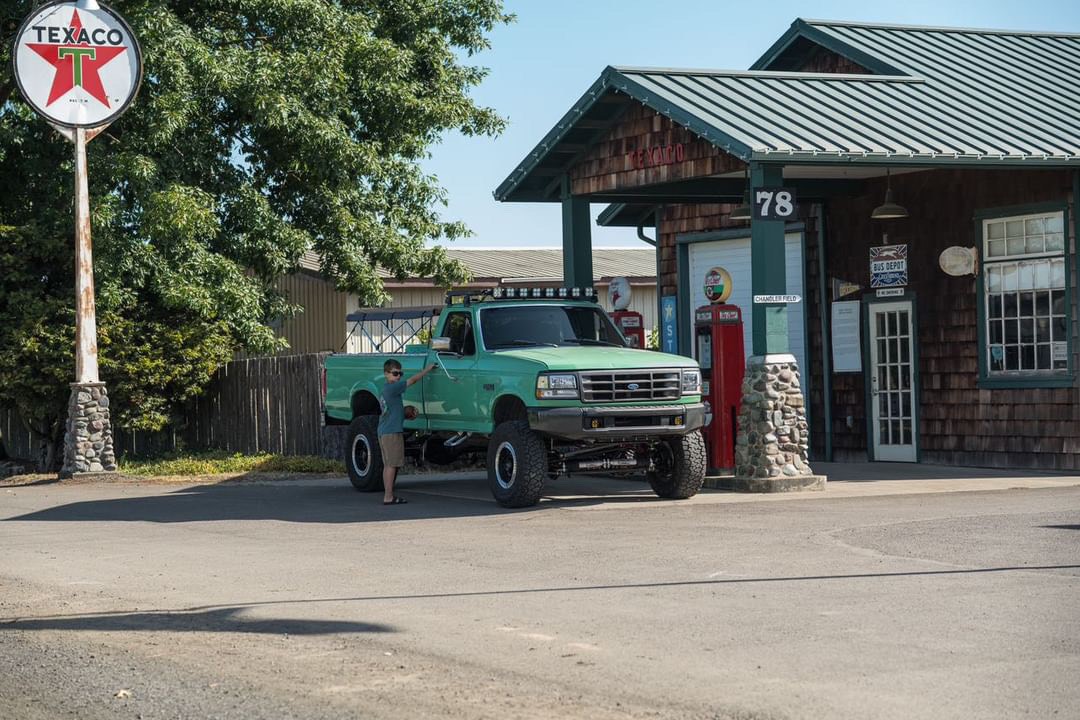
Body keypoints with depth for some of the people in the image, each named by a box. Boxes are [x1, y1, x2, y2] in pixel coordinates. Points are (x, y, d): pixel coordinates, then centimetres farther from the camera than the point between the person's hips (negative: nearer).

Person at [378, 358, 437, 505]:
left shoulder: (383, 391, 16)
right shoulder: (392, 388, -13)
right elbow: (413, 380, -10)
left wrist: (406, 414, 14)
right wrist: (428, 369, -2)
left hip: (383, 432, 10)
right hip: (392, 432, -10)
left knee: (388, 465, 13)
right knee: (391, 465, -9)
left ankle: (388, 494, 16)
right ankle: (388, 497, -10)